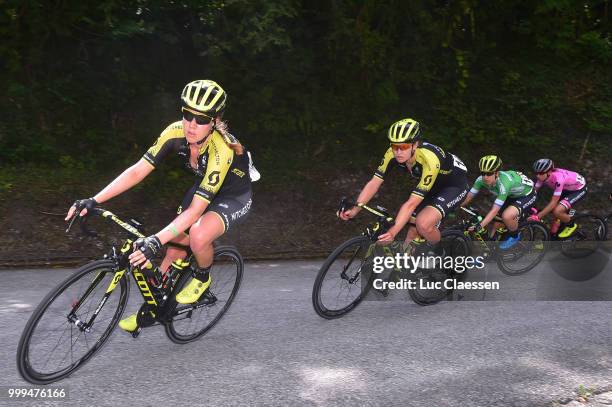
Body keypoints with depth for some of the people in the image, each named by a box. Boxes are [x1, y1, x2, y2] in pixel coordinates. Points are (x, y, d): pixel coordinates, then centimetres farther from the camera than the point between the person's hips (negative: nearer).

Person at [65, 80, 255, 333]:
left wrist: (156, 241, -48)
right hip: (203, 187, 6)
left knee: (198, 235, -34)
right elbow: (138, 171, -21)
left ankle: (202, 277, -1)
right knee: (175, 250, 3)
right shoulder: (176, 132, -22)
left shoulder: (221, 150, -38)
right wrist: (93, 201, -29)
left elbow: (195, 210, -40)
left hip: (234, 197, -6)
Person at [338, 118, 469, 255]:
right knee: (412, 237, 1)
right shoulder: (393, 154, -23)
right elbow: (374, 183, -19)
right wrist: (354, 210, -30)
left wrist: (393, 231, -50)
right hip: (434, 185, 6)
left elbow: (411, 203, -42)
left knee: (423, 223, -28)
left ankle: (436, 250, 2)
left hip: (455, 185, -6)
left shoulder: (429, 160, -39)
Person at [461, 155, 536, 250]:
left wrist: (480, 226, -48)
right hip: (511, 195, 7)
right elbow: (468, 197, -14)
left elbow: (495, 210, -42)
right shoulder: (481, 180, -22)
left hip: (526, 195, -7)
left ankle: (514, 236, -1)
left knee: (506, 216, -29)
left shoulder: (503, 183, -40)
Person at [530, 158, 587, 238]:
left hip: (579, 189, -7)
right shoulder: (544, 176, -19)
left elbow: (553, 202, -37)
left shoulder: (558, 178, -39)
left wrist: (538, 216, -39)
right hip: (567, 188, 7)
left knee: (556, 211, -26)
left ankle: (571, 225, 2)